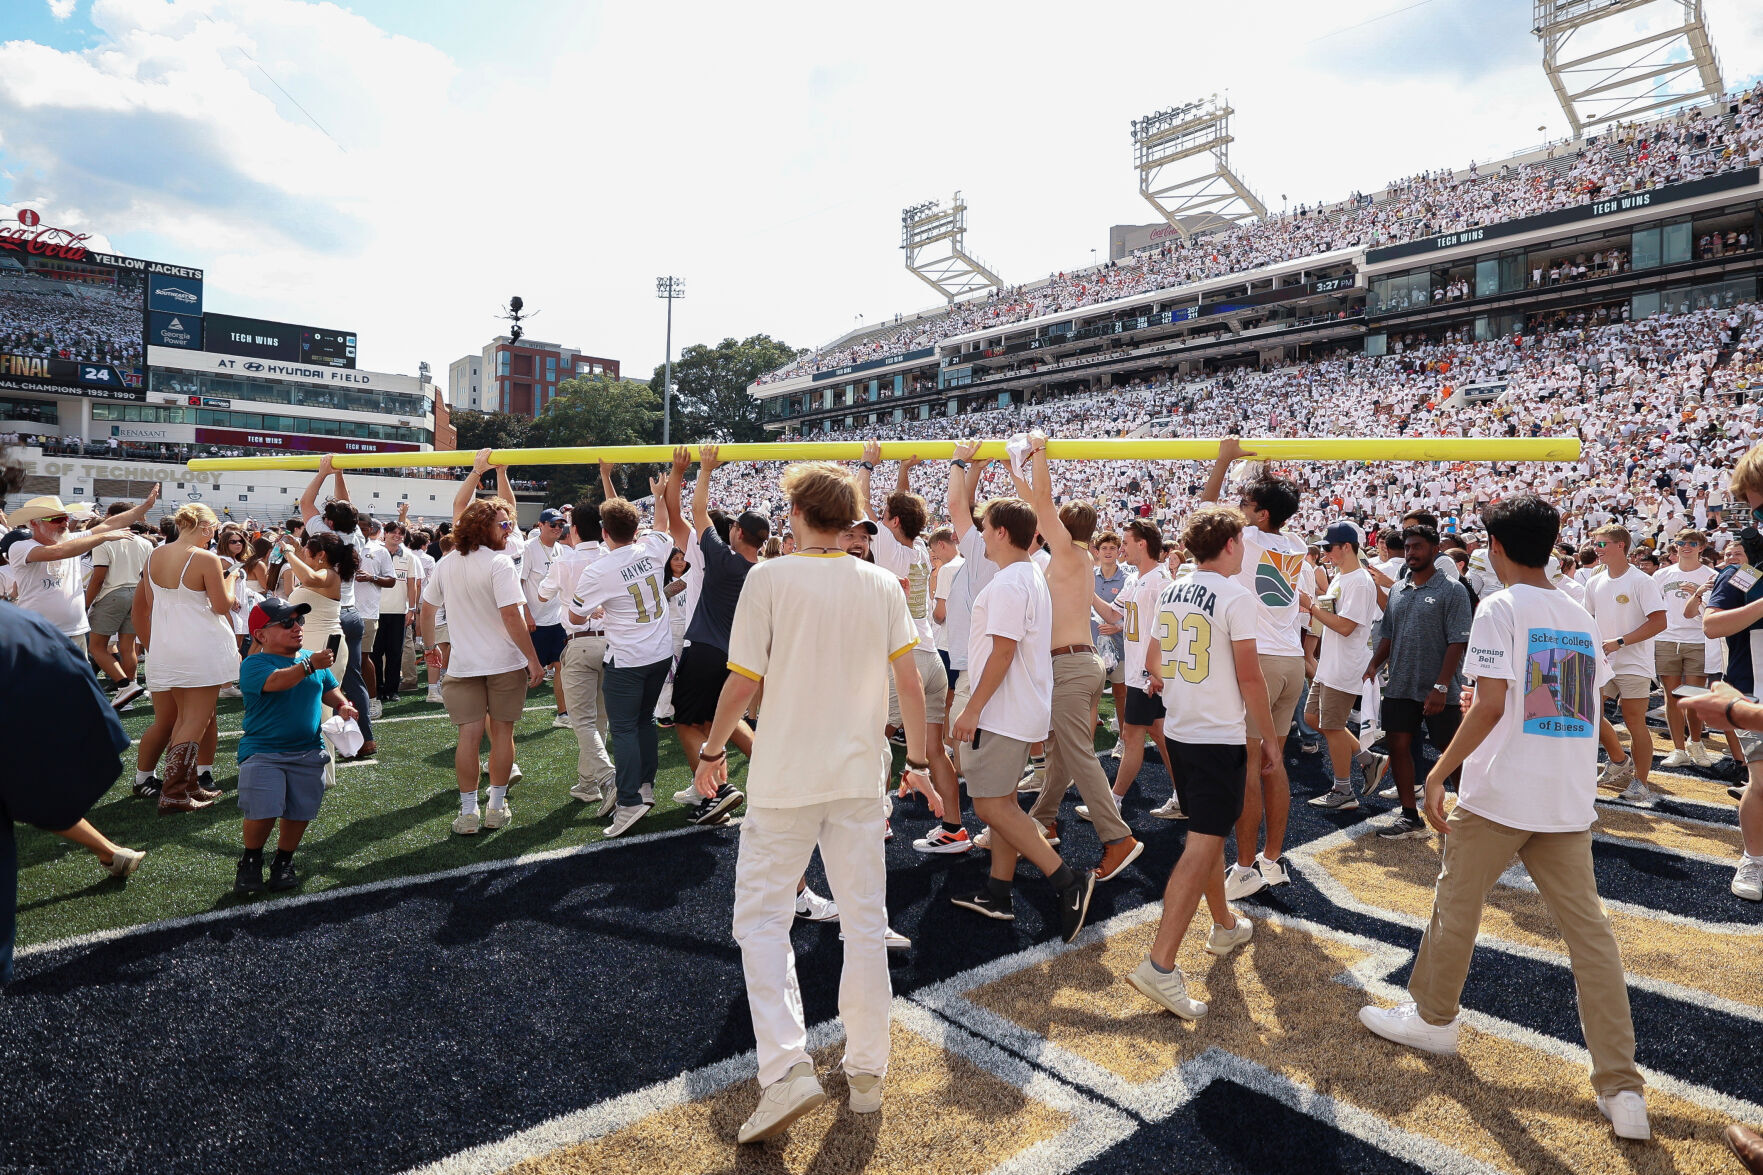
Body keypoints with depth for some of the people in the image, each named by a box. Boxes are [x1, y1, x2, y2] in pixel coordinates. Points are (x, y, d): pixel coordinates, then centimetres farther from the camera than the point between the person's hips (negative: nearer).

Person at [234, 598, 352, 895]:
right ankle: (251, 861, 13)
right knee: (262, 810, -16)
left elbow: (329, 690, 25)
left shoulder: (314, 659, 12)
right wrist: (308, 666, -43)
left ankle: (284, 860, 26)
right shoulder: (253, 664, -6)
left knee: (299, 811, 1)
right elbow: (275, 681, -28)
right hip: (262, 751, -4)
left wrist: (342, 705, 4)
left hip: (308, 751, 4)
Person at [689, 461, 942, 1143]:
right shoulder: (882, 584, 1)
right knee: (865, 922, 12)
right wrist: (918, 761, 10)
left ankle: (787, 1066, -2)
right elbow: (909, 682, 0)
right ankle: (867, 1073, 24)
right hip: (860, 776, 4)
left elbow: (742, 682, -9)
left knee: (761, 918, 10)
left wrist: (713, 751, 6)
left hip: (784, 777, -3)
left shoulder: (769, 578, -8)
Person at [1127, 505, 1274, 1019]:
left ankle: (1225, 926, 41)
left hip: (1178, 731, 8)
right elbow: (1248, 676, -14)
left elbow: (1154, 664, 16)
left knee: (1208, 834, 23)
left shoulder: (1170, 593, 7)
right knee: (1202, 847, -7)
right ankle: (1160, 965, -11)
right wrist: (1270, 736, -3)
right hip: (1221, 737, -8)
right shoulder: (1235, 596, -13)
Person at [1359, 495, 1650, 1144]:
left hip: (1498, 796, -6)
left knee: (1455, 904, 13)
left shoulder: (1500, 608, -11)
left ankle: (1433, 1017, 30)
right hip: (1570, 801, 6)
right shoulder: (1582, 617, 10)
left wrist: (1440, 771, -11)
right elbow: (1592, 710, 16)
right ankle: (1622, 1088, 9)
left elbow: (1490, 705, -18)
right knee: (1588, 928, 9)